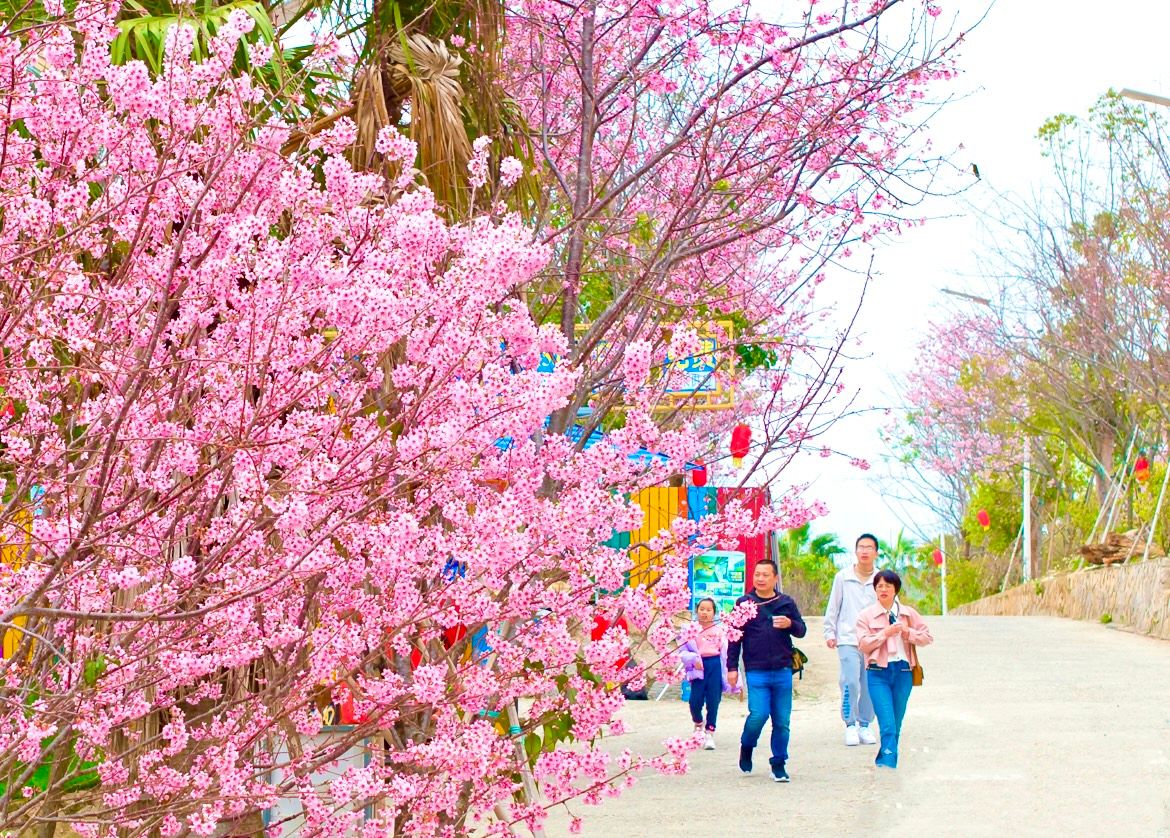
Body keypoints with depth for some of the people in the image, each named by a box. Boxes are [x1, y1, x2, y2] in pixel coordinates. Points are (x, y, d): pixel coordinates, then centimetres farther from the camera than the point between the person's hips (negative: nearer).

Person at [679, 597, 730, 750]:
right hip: (698, 667, 0)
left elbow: (726, 654, 5)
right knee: (695, 701, -6)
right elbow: (683, 652, 5)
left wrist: (728, 677, 1)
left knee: (713, 701, 0)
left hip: (715, 666, 0)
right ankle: (698, 724, 26)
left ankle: (709, 733, 12)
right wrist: (693, 658, -16)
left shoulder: (721, 630, 5)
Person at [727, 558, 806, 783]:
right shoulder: (744, 603, 4)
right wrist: (732, 667, 2)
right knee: (758, 714, -14)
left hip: (782, 671, 2)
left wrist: (790, 624, -10)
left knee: (782, 721, 3)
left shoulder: (786, 603, 9)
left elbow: (802, 630, 13)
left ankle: (779, 764, 15)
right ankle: (746, 747, 15)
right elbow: (734, 637, 6)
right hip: (756, 671, -2)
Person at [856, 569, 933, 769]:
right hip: (878, 672, -3)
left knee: (896, 725, 9)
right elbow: (863, 644, -6)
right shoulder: (866, 615, 3)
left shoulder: (909, 614, 10)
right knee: (887, 725, -15)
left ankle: (883, 764, 23)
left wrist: (908, 632, -7)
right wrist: (885, 633, -14)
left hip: (903, 672, 3)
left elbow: (927, 637, 9)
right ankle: (889, 764, -17)